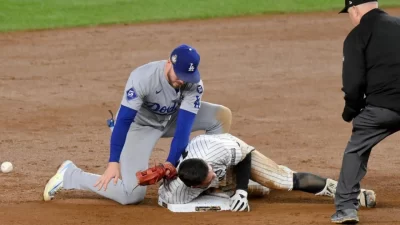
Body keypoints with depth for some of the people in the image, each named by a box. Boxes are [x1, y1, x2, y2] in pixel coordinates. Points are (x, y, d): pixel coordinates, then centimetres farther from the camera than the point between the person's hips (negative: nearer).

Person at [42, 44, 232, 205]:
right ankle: (70, 175, 0)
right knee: (132, 195, -18)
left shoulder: (194, 83, -24)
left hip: (172, 118, 5)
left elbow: (184, 124, -27)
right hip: (140, 124, -5)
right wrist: (113, 163, -35)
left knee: (221, 115, -12)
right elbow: (123, 120, -33)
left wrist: (171, 163, -34)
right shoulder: (142, 78, -35)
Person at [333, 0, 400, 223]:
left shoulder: (357, 37, 1)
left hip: (381, 106, -4)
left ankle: (347, 207, 6)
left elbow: (354, 82, -4)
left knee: (355, 151, 14)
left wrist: (351, 111, 12)